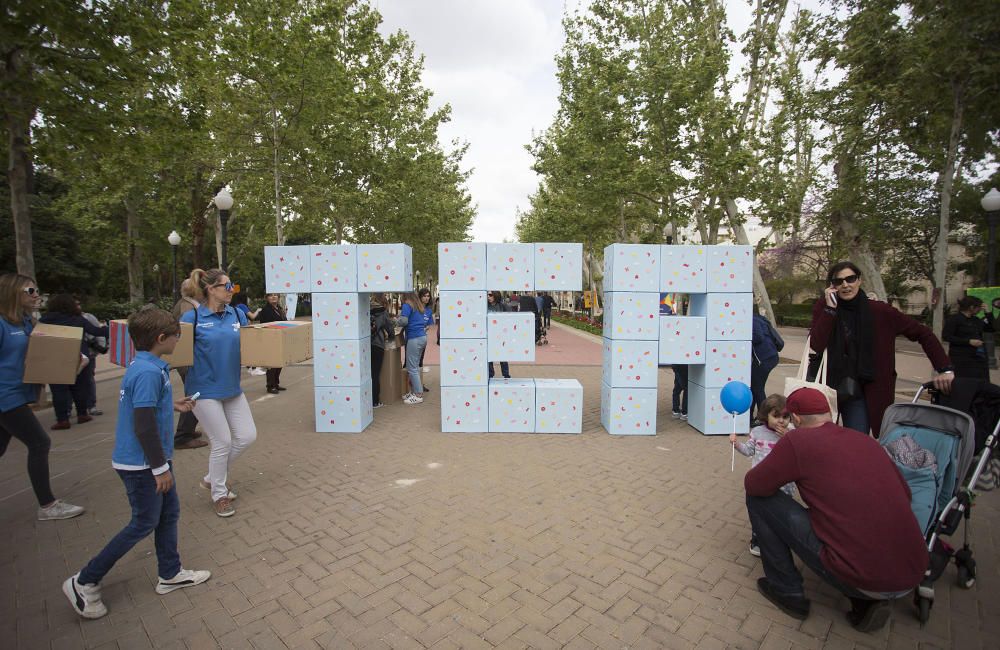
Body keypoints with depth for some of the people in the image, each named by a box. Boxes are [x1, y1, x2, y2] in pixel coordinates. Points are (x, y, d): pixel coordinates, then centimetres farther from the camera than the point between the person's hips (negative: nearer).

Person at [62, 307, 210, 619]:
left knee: (170, 512, 17)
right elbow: (143, 426, -26)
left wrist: (171, 405, 26)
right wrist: (160, 467, -19)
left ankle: (170, 573, 31)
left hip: (150, 459, 10)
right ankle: (84, 582, 24)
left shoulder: (143, 366, 4)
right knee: (144, 524, 7)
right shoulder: (148, 372, -26)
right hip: (141, 464, -10)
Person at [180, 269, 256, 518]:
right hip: (205, 390, -6)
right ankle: (219, 495, 25)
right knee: (222, 442, 1)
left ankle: (213, 478, 32)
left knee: (247, 436, 7)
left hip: (232, 388, 6)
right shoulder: (193, 317, -11)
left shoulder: (237, 315, 3)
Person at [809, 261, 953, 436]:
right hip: (829, 387, 0)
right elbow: (815, 346, -20)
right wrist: (830, 308, -22)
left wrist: (945, 369, -5)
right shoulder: (823, 307, -7)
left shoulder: (880, 312, -7)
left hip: (864, 391, 0)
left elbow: (923, 334, 2)